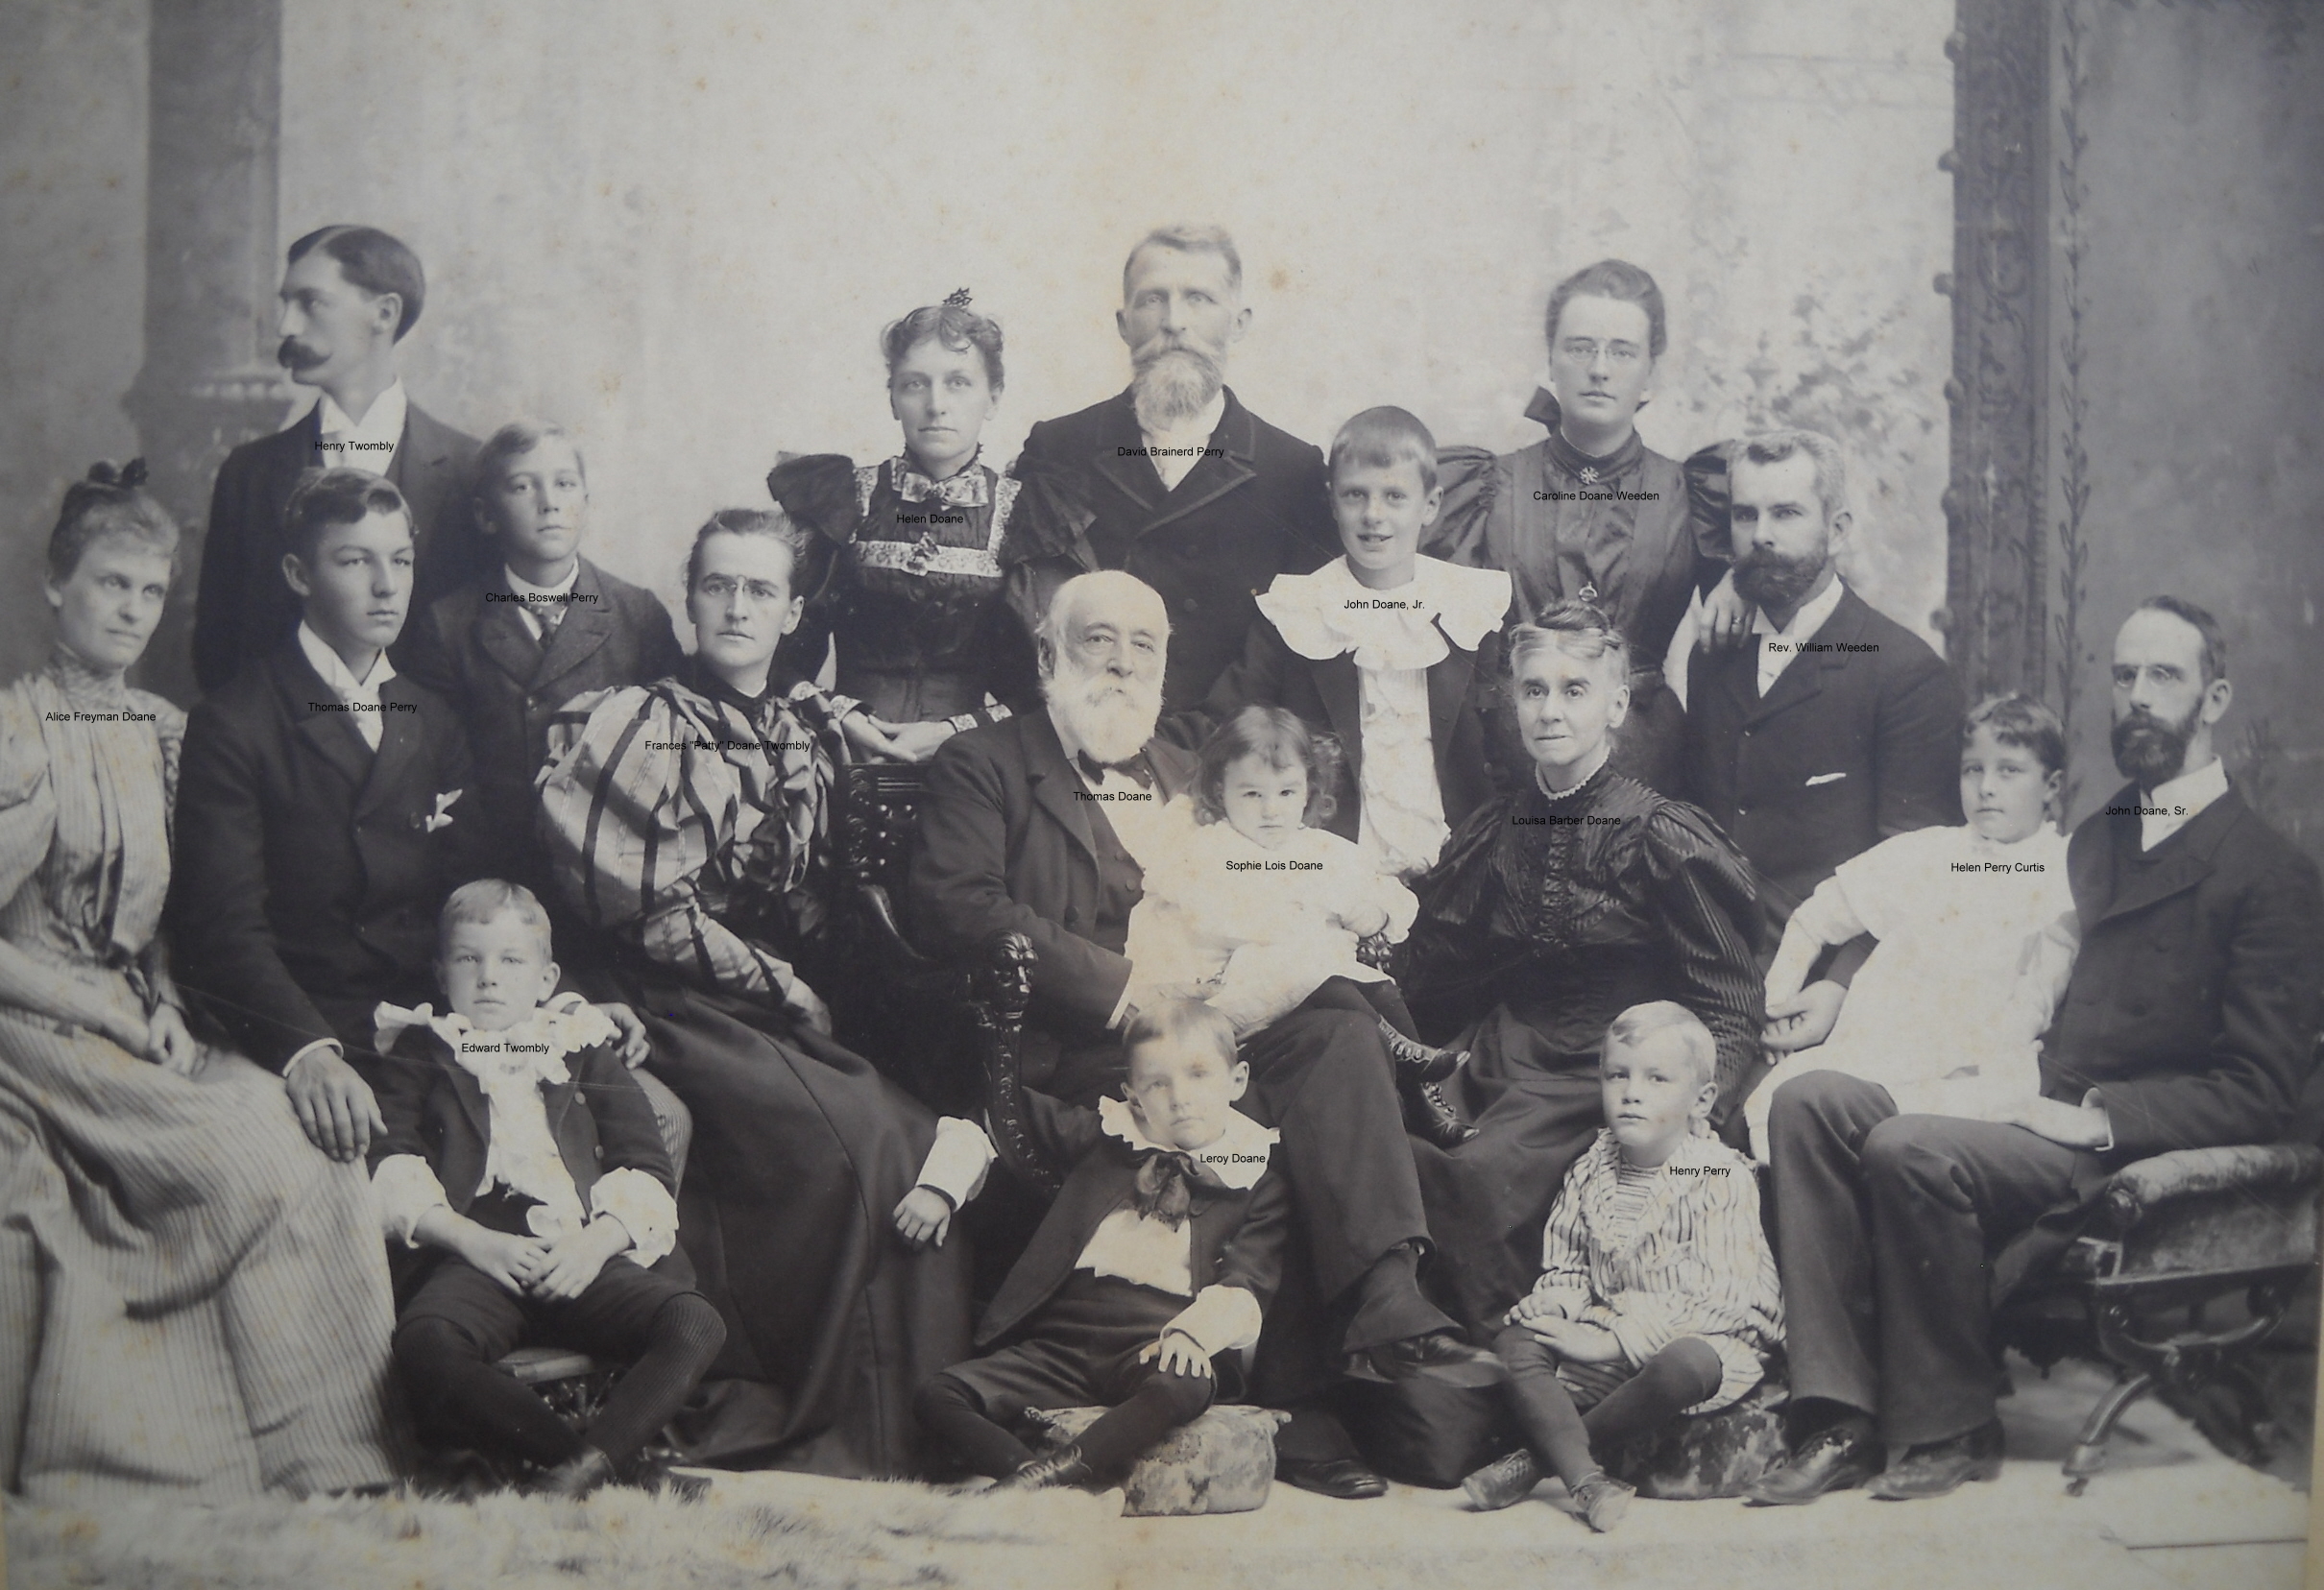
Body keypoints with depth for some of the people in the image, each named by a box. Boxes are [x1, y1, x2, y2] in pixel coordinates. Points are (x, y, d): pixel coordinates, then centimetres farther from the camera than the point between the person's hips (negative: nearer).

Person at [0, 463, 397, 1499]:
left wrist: (167, 1007, 0)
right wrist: (97, 1008, -12)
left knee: (318, 1159, -18)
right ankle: (315, 1465, -19)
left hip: (153, 1026, 6)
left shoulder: (166, 734, 13)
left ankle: (336, 1471, -14)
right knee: (260, 1161, -25)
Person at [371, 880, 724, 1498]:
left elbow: (647, 1169, 17)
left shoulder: (586, 1048, 28)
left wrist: (597, 1241, -4)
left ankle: (585, 1465, -39)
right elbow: (391, 1169, 8)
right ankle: (600, 1460, -36)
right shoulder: (421, 1049, 24)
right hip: (476, 1260, -2)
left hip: (583, 1260, 2)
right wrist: (473, 1240, -8)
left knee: (695, 1323, -28)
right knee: (424, 1342, -37)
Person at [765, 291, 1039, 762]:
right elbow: (787, 646, 11)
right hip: (849, 758, 0)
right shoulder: (842, 498, 10)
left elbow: (1049, 678, 5)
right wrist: (837, 718, -4)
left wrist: (954, 732, -5)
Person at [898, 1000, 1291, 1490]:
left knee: (1183, 1385, -39)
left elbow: (1248, 1284, -2)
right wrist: (940, 1184, 10)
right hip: (1063, 1337, 4)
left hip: (1158, 1344, -3)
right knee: (940, 1397, -18)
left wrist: (1195, 1329, -23)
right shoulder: (1102, 1136, 19)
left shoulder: (1259, 1179, 10)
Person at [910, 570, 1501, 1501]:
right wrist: (1116, 982, -17)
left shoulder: (1189, 780, 29)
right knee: (1266, 1121, -32)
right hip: (1079, 1055, -5)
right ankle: (1294, 1404, -29)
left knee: (1343, 1034, -26)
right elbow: (950, 908, -9)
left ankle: (1381, 1303, -37)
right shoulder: (982, 768, 8)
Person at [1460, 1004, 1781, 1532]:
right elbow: (1564, 1267, 13)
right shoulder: (1591, 1172, 8)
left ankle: (1539, 1457, -24)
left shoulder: (1722, 1178, -9)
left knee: (1684, 1365, -38)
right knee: (1513, 1344, -14)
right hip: (1610, 1338, 6)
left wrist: (1622, 1340, -21)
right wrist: (1551, 1313, -11)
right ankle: (1586, 1482, -34)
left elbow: (1718, 1295, -17)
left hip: (1704, 1335, -5)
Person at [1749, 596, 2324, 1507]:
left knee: (1910, 1150, -32)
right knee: (1810, 1101, -15)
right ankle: (1841, 1420, -20)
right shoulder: (2093, 842, 24)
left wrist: (2099, 1118, -17)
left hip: (2135, 1156, -7)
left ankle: (1949, 1429, -13)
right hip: (2033, 1114, 8)